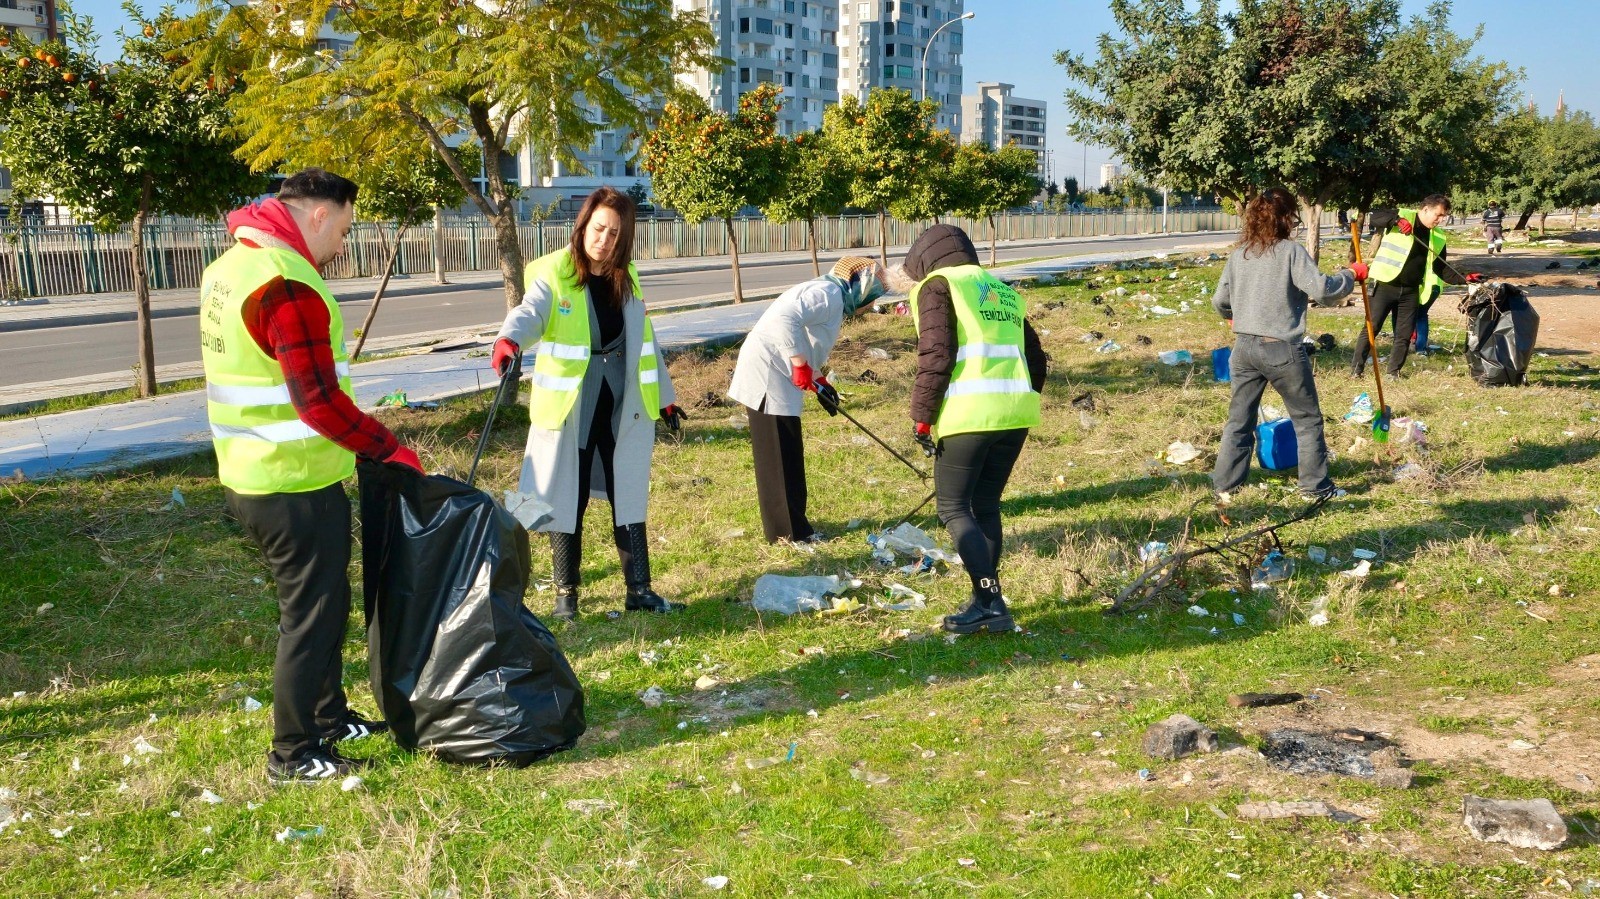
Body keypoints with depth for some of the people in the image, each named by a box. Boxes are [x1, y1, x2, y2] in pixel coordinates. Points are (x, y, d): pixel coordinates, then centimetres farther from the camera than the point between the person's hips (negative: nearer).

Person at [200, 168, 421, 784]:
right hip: (295, 485, -10)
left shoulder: (229, 267, 11)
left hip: (250, 474, 10)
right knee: (312, 612, 2)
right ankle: (292, 755, 14)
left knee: (322, 600, 22)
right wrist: (389, 451, -14)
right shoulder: (288, 286, -22)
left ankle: (329, 717, 35)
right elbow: (320, 402, -25)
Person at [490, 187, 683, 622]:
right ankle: (565, 594, 16)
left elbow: (644, 341, 17)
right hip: (569, 407, -4)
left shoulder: (626, 277, 7)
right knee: (567, 500, 4)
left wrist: (664, 396, 20)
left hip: (623, 405, 4)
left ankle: (639, 589, 17)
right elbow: (530, 312, -28)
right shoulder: (553, 274, -8)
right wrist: (508, 339, -50)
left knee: (629, 498, 8)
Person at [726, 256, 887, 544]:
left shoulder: (835, 302, 21)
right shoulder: (829, 293, -12)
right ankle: (790, 532, 2)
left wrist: (819, 382, 11)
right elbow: (785, 319, -27)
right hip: (768, 375, -11)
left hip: (774, 377, 11)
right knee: (782, 456, -5)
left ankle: (787, 526, 23)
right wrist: (801, 365, -24)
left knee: (784, 455, 15)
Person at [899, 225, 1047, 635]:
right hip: (1016, 414, 7)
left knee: (953, 508, 2)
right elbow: (1036, 360, 22)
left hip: (968, 416, -6)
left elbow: (936, 355, -8)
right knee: (986, 506, 17)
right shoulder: (1004, 292, 26)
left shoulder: (937, 285, 5)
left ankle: (990, 603, -8)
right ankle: (986, 601, 20)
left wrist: (922, 417, -4)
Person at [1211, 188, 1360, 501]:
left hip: (1244, 346, 5)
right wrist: (1349, 275, -1)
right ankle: (1317, 486, 15)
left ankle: (1225, 484, 14)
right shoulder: (1290, 251, -10)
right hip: (1281, 349, -5)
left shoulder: (1239, 254, 7)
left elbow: (1219, 300, 13)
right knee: (1308, 419, 10)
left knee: (1239, 419, 13)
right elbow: (1320, 289, -19)